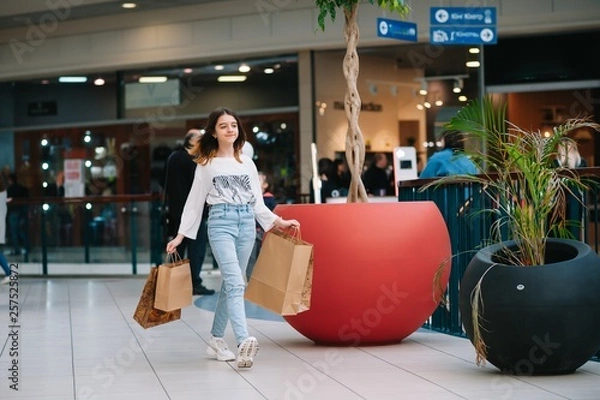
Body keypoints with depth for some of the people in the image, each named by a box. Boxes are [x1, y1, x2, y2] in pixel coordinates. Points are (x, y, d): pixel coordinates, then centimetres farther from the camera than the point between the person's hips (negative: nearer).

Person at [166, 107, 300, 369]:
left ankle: (216, 340, 19)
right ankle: (244, 342, -32)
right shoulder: (206, 164, 5)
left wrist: (277, 221, 5)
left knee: (230, 283, 7)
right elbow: (195, 202, 7)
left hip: (247, 223, 4)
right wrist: (181, 234, 3)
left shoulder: (247, 163, 15)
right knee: (235, 283, -19)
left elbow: (257, 202, 16)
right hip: (221, 222, -4)